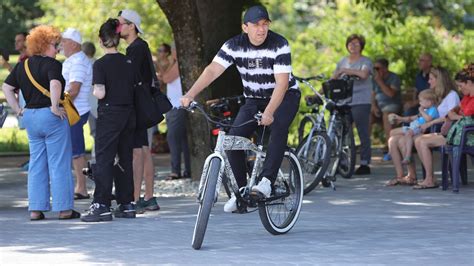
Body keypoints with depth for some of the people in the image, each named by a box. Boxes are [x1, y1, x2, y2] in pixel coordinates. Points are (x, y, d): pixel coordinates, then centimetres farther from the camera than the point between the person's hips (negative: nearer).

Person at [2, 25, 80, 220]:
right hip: (51, 117, -7)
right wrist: (55, 107, -20)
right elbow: (55, 84, -30)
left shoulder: (22, 66, 10)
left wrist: (18, 109, 12)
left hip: (30, 117, 7)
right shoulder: (52, 64, -12)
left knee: (36, 164, 13)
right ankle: (64, 208, 3)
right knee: (59, 164, 0)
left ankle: (35, 209, 12)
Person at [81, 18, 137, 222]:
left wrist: (94, 91, 4)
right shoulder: (128, 62, 7)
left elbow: (100, 93, -17)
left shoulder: (101, 64, -11)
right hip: (129, 114, 6)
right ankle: (127, 205, 13)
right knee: (125, 159, 11)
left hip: (109, 115, -6)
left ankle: (101, 206, -9)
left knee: (103, 160, -4)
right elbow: (134, 88, 9)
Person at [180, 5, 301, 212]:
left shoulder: (279, 45, -23)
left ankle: (266, 181, -33)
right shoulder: (234, 46, -14)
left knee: (278, 127, -34)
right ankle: (242, 190, 0)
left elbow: (282, 83, -30)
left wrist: (269, 112, -44)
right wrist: (190, 95, -41)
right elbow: (212, 71, -25)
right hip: (253, 100, 3)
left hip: (285, 96, -3)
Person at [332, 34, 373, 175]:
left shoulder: (365, 61, 0)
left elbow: (363, 74, -22)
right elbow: (333, 79, 16)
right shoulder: (343, 61, 17)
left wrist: (344, 71, -17)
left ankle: (365, 163, -1)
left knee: (363, 133, -4)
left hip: (361, 102, -5)